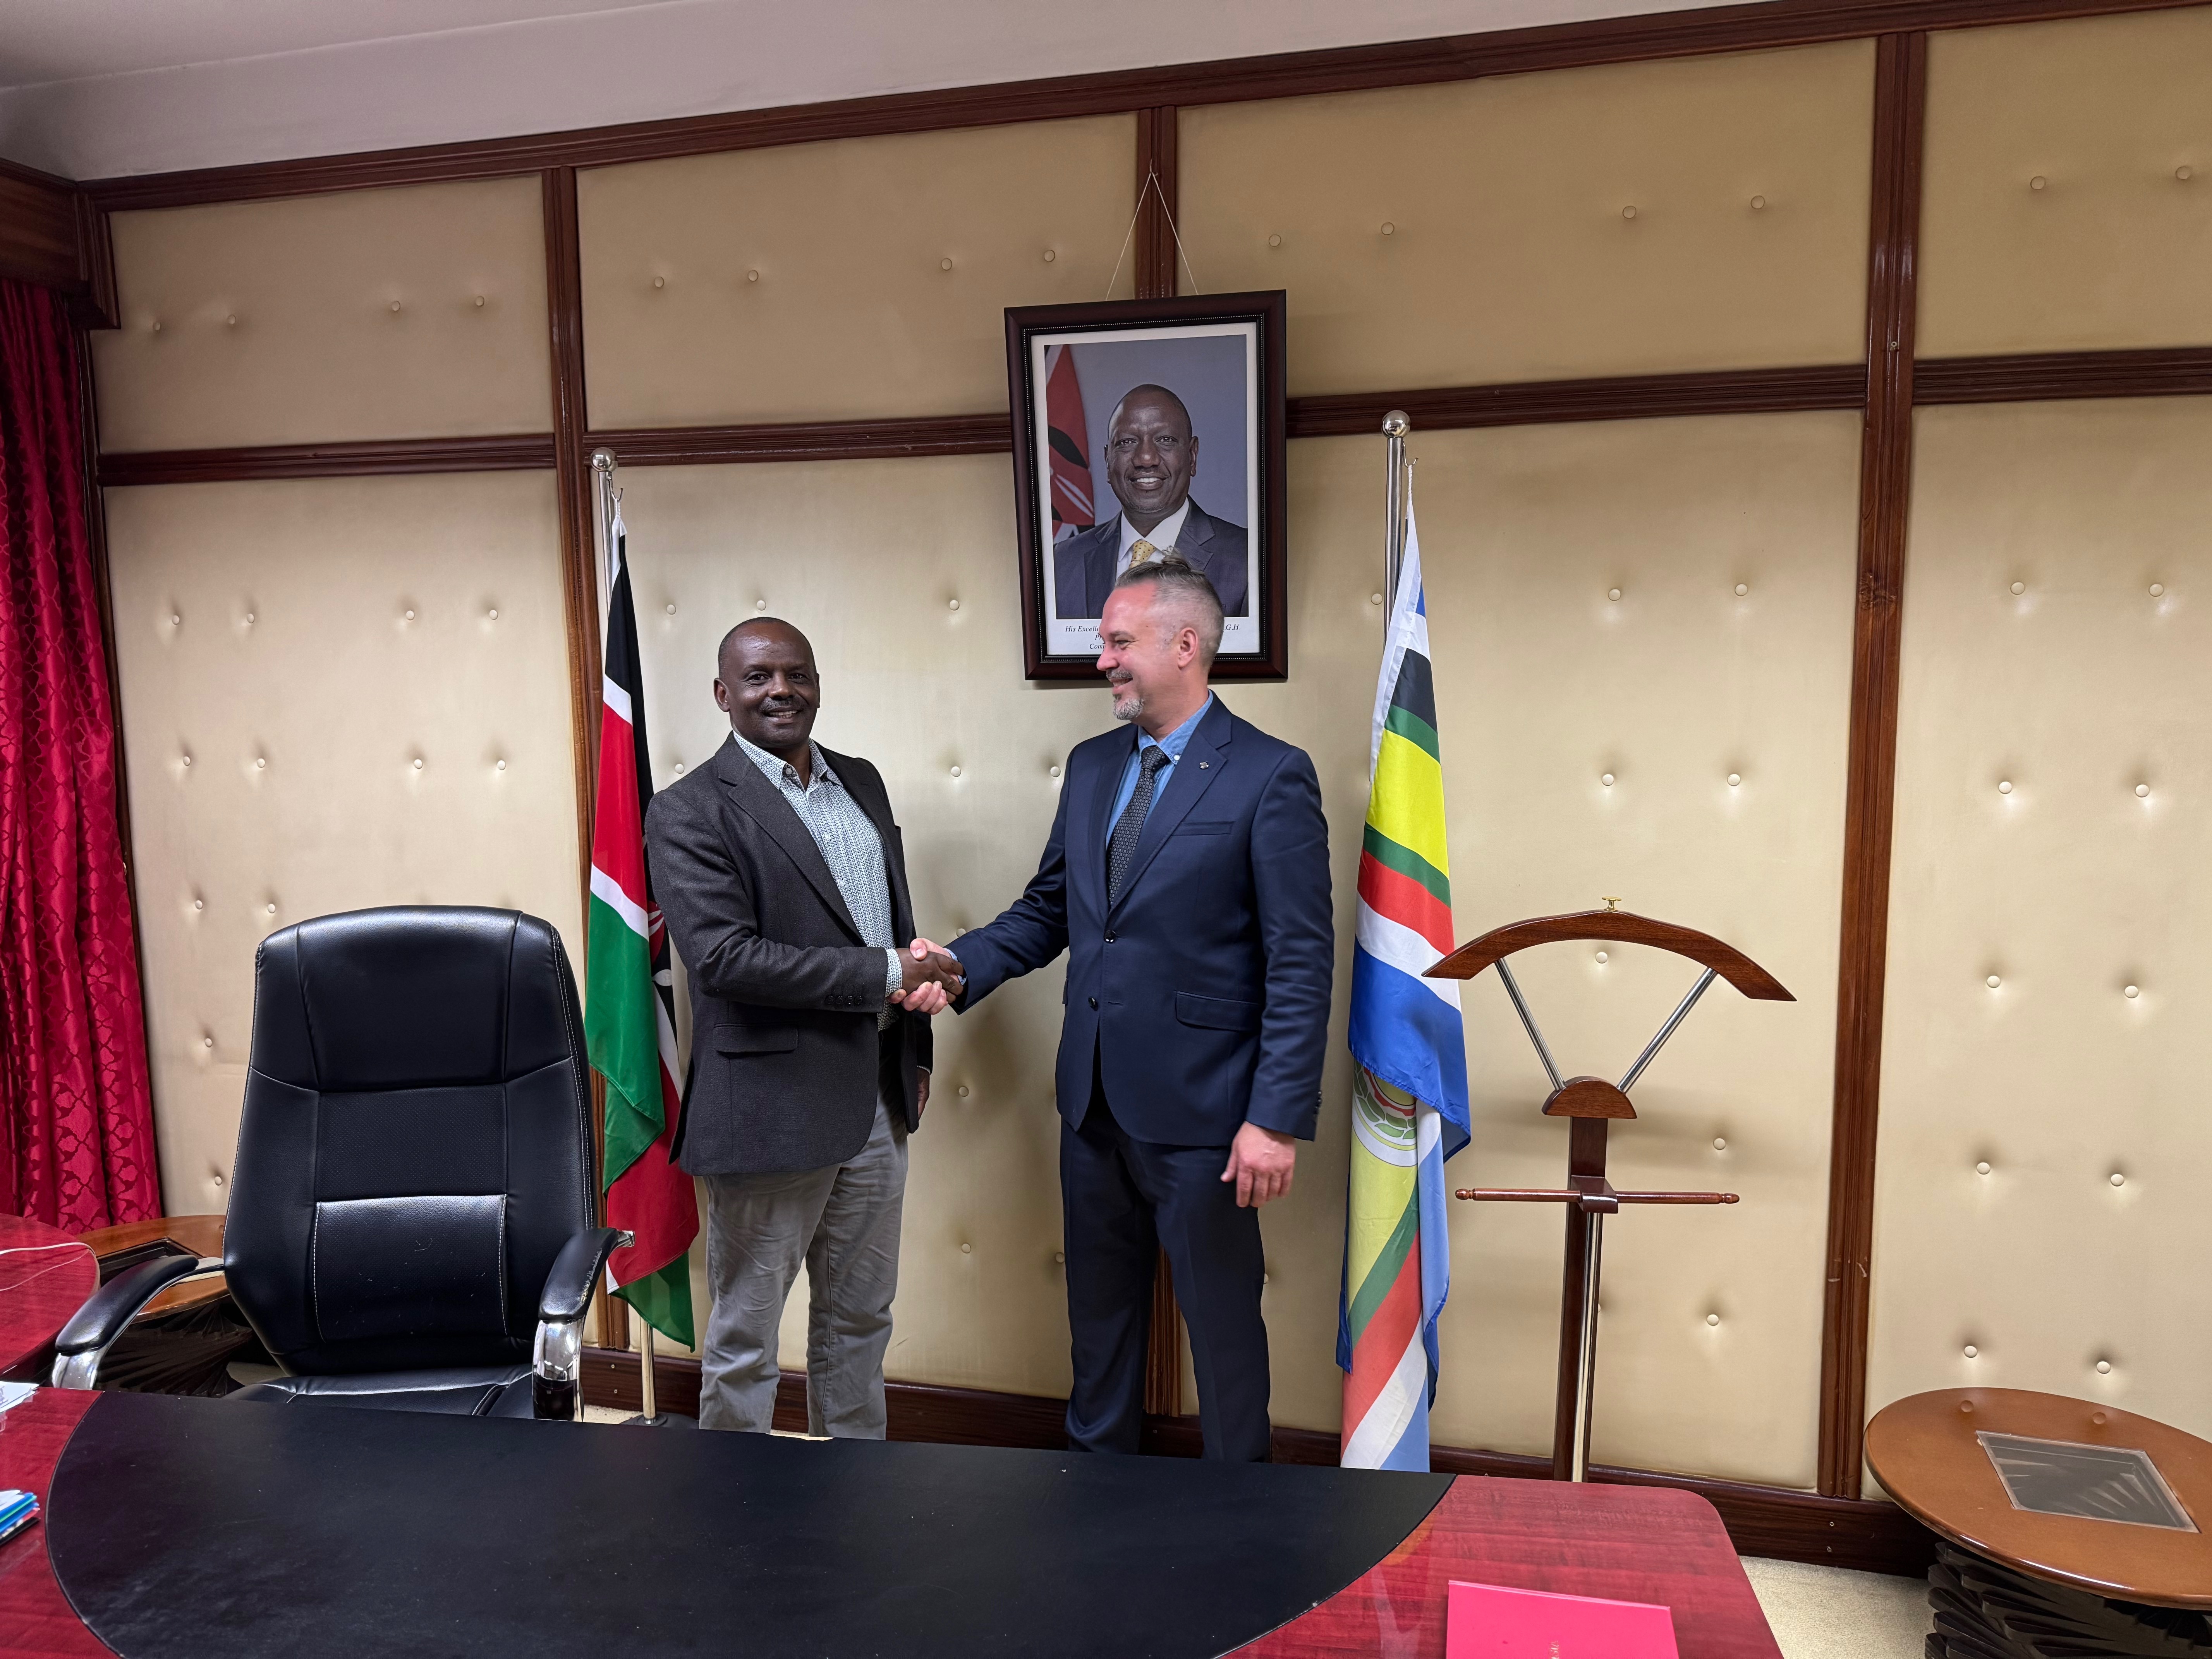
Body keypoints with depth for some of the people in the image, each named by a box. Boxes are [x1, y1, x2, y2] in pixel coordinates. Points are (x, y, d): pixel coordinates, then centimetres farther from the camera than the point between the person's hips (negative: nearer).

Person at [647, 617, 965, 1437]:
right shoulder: (689, 812, -12)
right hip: (772, 1108, -7)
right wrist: (887, 972, -21)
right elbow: (723, 957, -22)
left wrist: (916, 1051, 16)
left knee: (860, 1319, 21)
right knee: (745, 1338, 10)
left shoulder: (860, 782, 10)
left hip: (876, 1099, 7)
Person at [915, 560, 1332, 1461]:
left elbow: (1302, 963, -14)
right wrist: (960, 964, -4)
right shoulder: (1092, 765, 8)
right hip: (1094, 1102, 6)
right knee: (1100, 1311, 21)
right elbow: (1047, 910, 14)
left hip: (1199, 1114, -6)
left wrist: (1279, 1119, -17)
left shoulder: (1272, 775, -12)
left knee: (1222, 1321, 11)